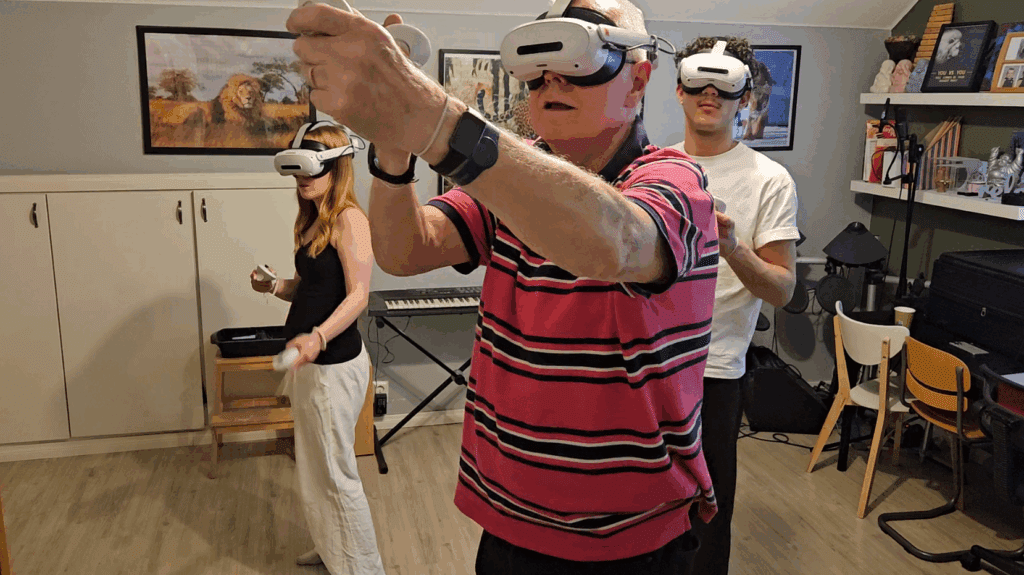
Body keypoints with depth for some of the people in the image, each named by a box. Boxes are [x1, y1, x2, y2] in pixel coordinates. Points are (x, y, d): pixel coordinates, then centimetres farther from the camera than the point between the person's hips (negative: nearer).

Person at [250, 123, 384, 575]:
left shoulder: (349, 219, -15)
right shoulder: (312, 221, 12)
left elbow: (358, 295, -23)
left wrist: (318, 337, -37)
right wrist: (274, 286, 0)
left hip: (334, 364, -9)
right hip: (308, 363, 9)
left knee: (336, 474, 1)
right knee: (312, 467, 21)